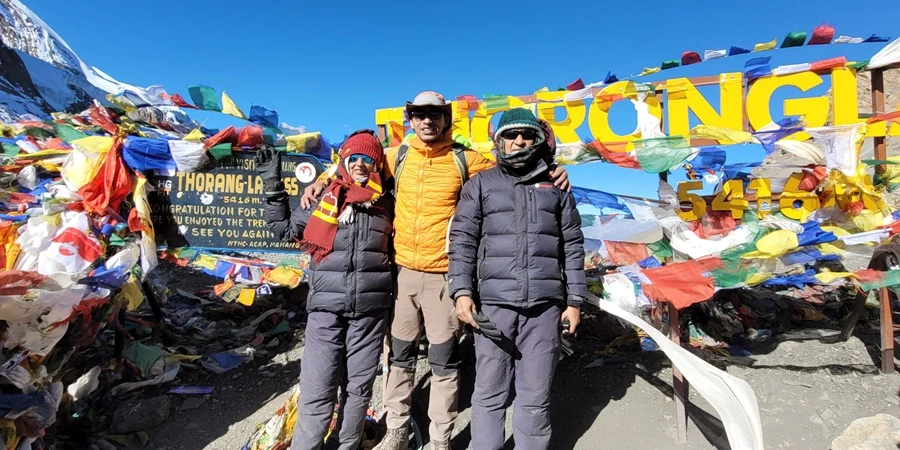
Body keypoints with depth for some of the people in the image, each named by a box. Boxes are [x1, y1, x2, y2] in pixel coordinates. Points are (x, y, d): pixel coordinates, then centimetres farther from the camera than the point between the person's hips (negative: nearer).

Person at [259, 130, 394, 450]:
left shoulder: (387, 204, 8)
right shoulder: (325, 198, 5)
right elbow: (283, 227, 12)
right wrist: (273, 184, 6)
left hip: (371, 308, 1)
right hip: (327, 307, -1)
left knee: (359, 385, 12)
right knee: (317, 389, -1)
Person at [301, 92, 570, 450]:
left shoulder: (464, 159, -1)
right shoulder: (398, 156, 5)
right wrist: (322, 181, 4)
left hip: (443, 274, -2)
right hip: (402, 271, 3)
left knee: (443, 360, 7)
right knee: (400, 355, 15)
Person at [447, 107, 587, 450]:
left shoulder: (555, 186, 14)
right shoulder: (481, 184, 9)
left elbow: (573, 246, 13)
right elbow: (462, 241, 3)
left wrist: (574, 300, 7)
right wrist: (462, 291, -8)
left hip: (545, 305, 2)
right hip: (494, 302, -1)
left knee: (536, 396, 8)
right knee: (490, 393, 4)